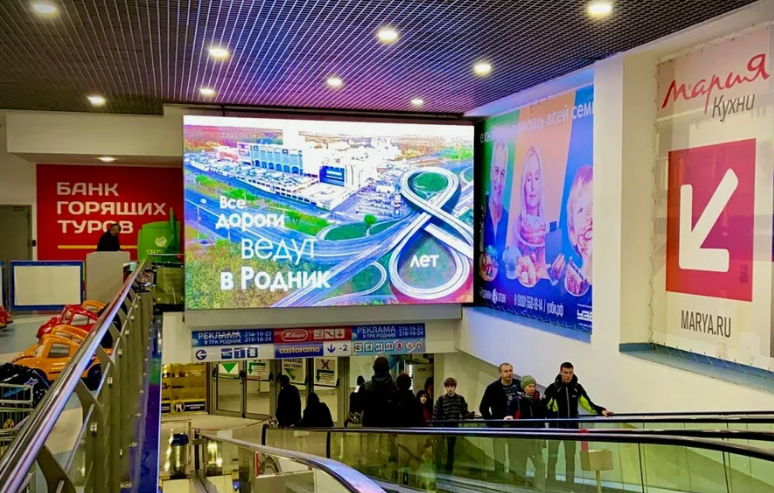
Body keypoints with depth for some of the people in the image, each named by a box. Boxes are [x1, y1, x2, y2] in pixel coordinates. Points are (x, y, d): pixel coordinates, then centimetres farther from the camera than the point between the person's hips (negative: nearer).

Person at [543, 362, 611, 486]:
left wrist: (601, 410, -12)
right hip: (555, 428, -3)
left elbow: (588, 404, 2)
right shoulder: (553, 388, -7)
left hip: (571, 428, 3)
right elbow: (542, 407, -7)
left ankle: (570, 485, 19)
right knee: (552, 458, 0)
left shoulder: (577, 388, 2)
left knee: (570, 458, 9)